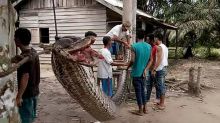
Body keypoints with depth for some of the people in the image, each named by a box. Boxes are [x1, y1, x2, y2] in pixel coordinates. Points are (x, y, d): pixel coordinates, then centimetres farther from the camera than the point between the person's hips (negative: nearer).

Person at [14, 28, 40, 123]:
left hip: (27, 94, -9)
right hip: (34, 91, 9)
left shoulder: (25, 57, -23)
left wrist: (19, 96, -22)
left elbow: (25, 78, -25)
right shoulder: (33, 52, 4)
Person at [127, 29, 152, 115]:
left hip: (136, 72, -5)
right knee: (142, 90, 18)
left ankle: (140, 111, 12)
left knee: (138, 91, 3)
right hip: (143, 73, 6)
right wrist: (146, 69, 1)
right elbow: (151, 60, 2)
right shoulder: (149, 46, 3)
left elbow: (132, 60, -18)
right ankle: (145, 108, 25)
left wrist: (128, 67, -1)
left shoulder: (134, 46, -15)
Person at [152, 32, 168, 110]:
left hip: (160, 69, -10)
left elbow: (159, 59, -22)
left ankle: (162, 104, 1)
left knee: (160, 86, -5)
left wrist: (154, 69, -21)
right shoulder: (165, 47, 14)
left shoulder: (159, 47, -14)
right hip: (164, 68, 10)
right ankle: (161, 102, 23)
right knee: (162, 85, 14)